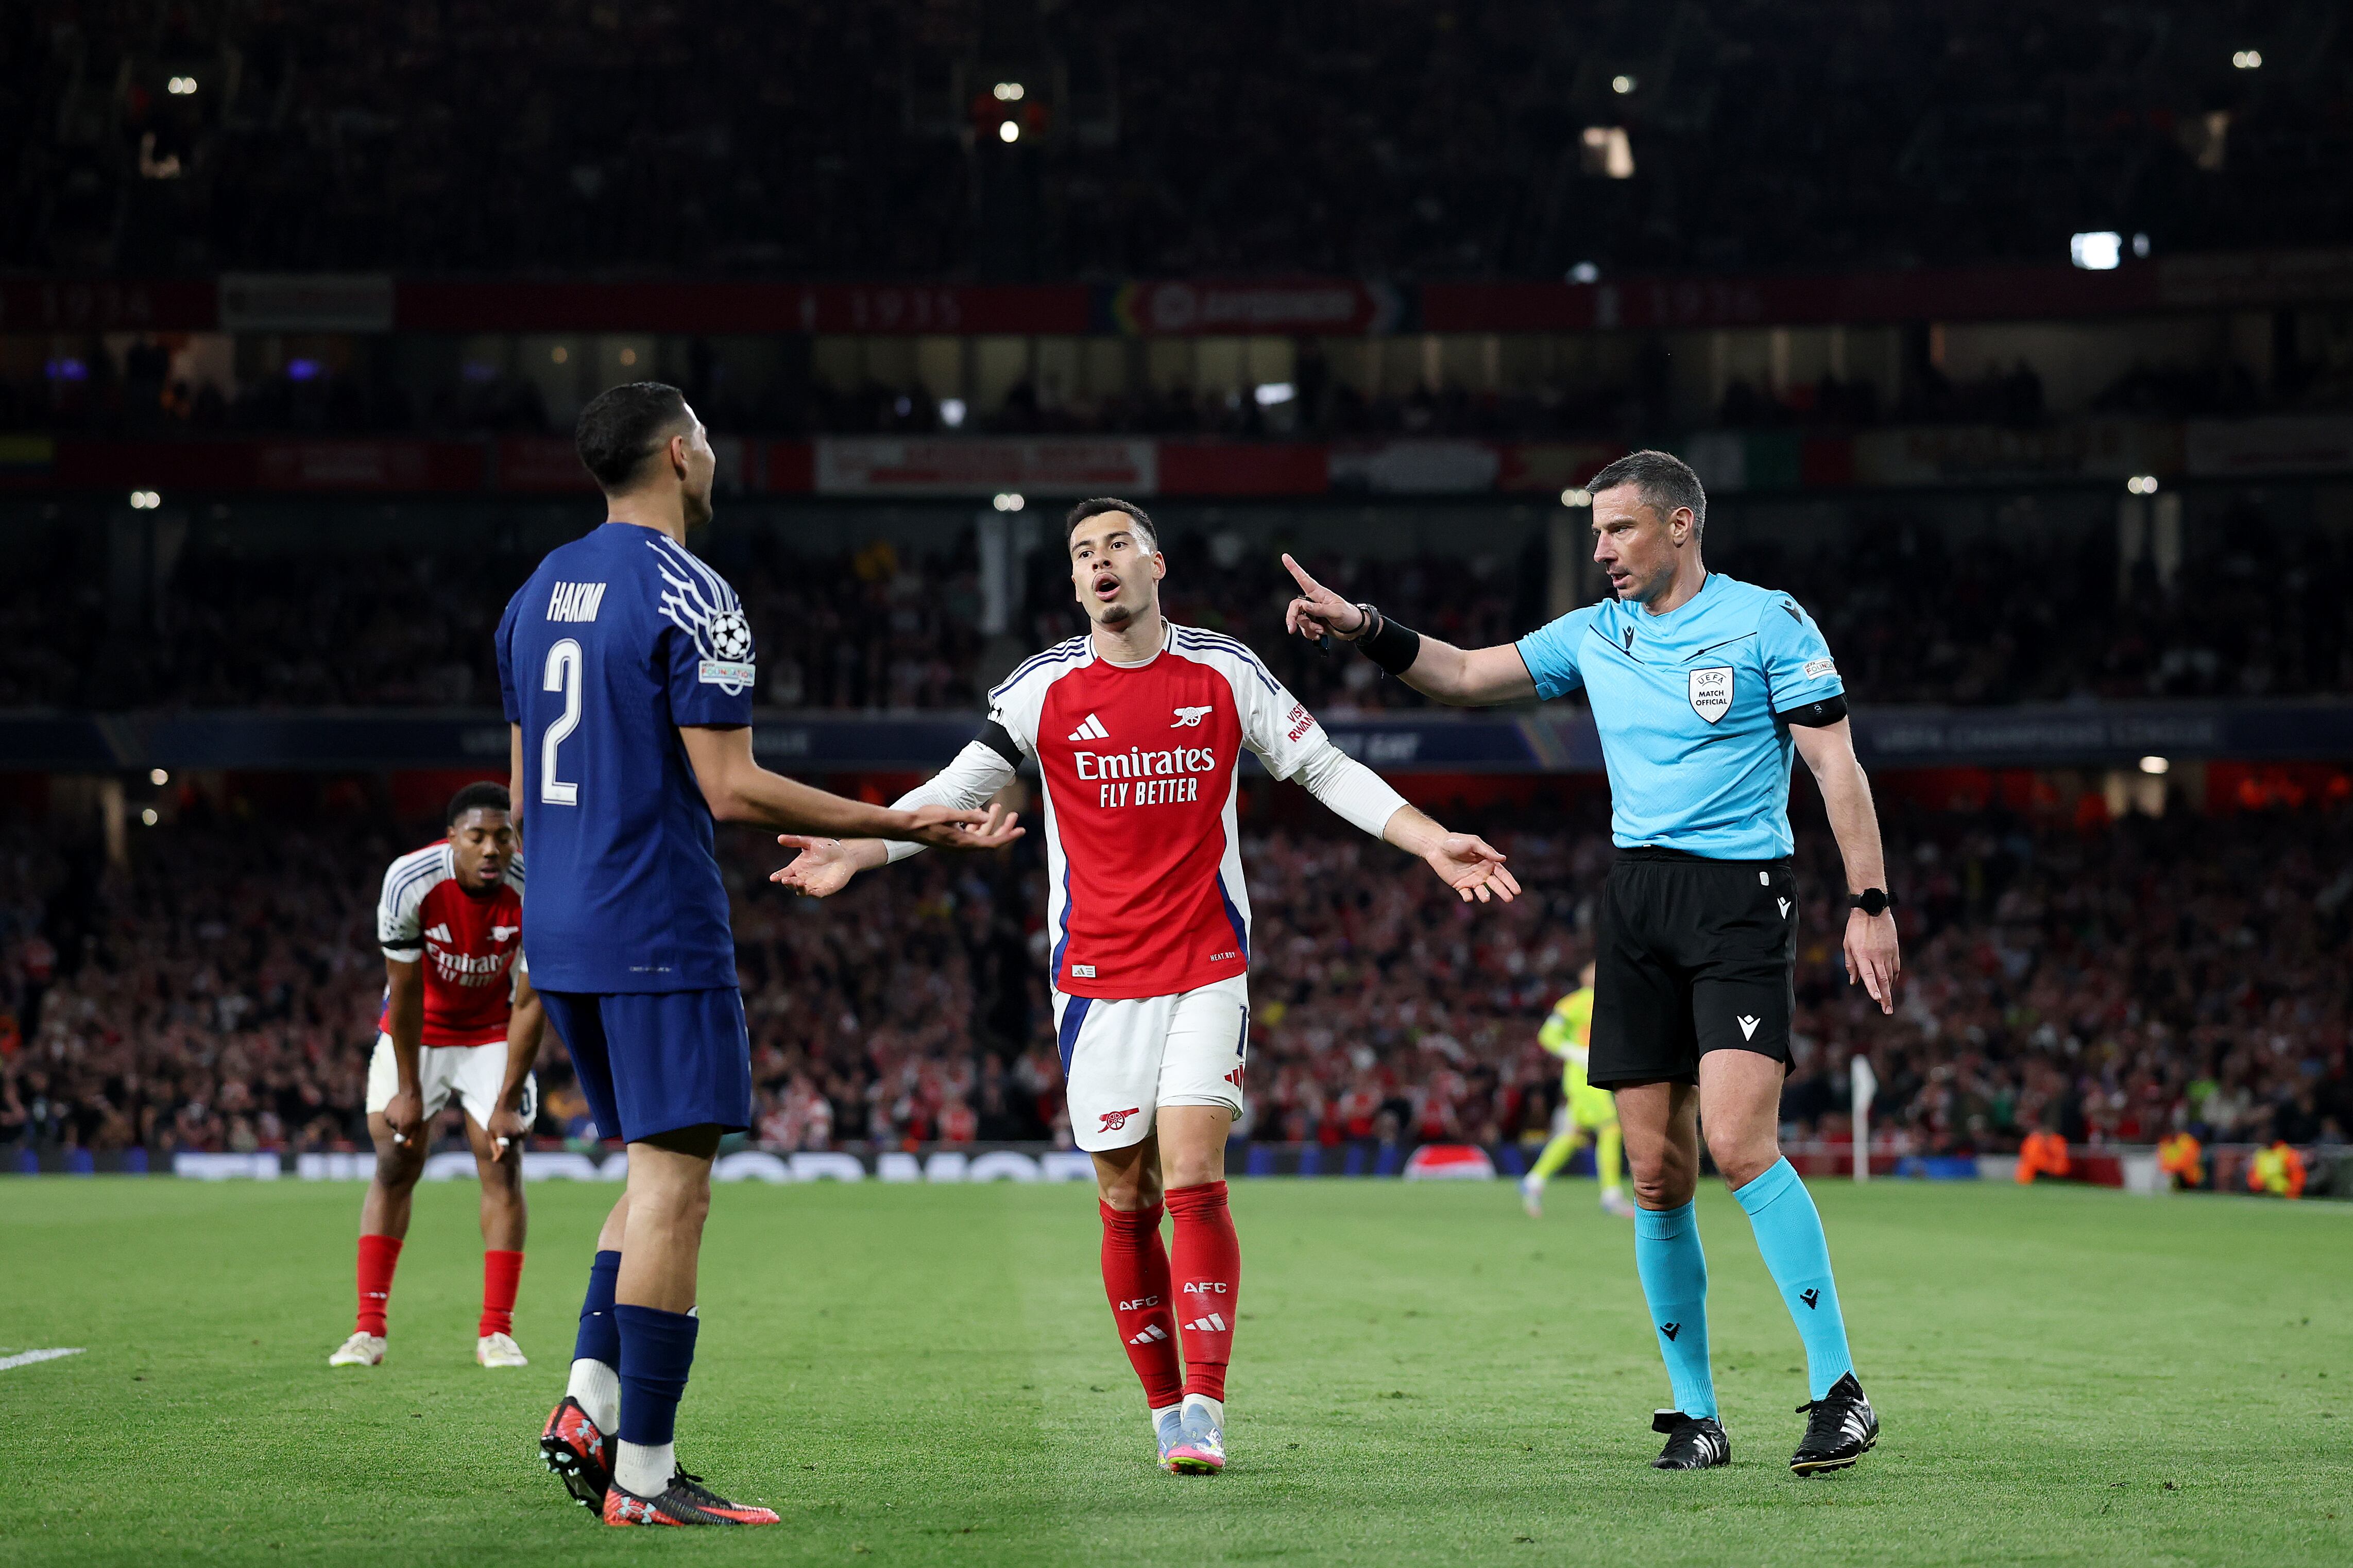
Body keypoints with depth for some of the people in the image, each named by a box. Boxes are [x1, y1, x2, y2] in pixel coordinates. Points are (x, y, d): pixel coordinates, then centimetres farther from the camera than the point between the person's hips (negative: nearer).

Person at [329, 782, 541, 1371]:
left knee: (503, 1163, -9)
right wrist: (408, 1090, -15)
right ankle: (369, 1328, -5)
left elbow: (529, 1002, -19)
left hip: (494, 1032, 1)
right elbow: (405, 991, -19)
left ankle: (496, 1332, -5)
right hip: (417, 1031, -1)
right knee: (394, 1164, -7)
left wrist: (507, 1101, -20)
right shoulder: (410, 882, -29)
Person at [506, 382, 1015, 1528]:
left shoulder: (537, 593, 14)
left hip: (559, 929, 9)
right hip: (660, 930, -8)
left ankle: (589, 1403, 6)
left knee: (657, 1168, 18)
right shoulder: (689, 596, -12)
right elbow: (731, 789, -16)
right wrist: (903, 826, -11)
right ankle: (643, 1475, -6)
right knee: (675, 1182, -5)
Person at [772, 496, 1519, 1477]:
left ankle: (1204, 1411, -11)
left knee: (1193, 1182, -13)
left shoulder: (1224, 675, 3)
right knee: (1126, 1203, 1)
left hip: (1207, 970, -1)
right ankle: (1165, 1408, 14)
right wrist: (853, 851, -9)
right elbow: (957, 791, 5)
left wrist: (1433, 842, 0)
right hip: (1097, 980, 1)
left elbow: (1326, 770, 9)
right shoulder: (1044, 688, 2)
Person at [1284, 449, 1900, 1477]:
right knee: (1657, 1171, 1)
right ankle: (1695, 1416, 10)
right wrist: (1367, 630, 2)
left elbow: (1836, 765, -3)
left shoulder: (1767, 621, -2)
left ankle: (1838, 1392, -14)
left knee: (1739, 1142, -20)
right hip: (1635, 900, 5)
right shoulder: (1594, 635, 14)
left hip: (1742, 895, -5)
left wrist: (1869, 905, -9)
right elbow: (1467, 675, 17)